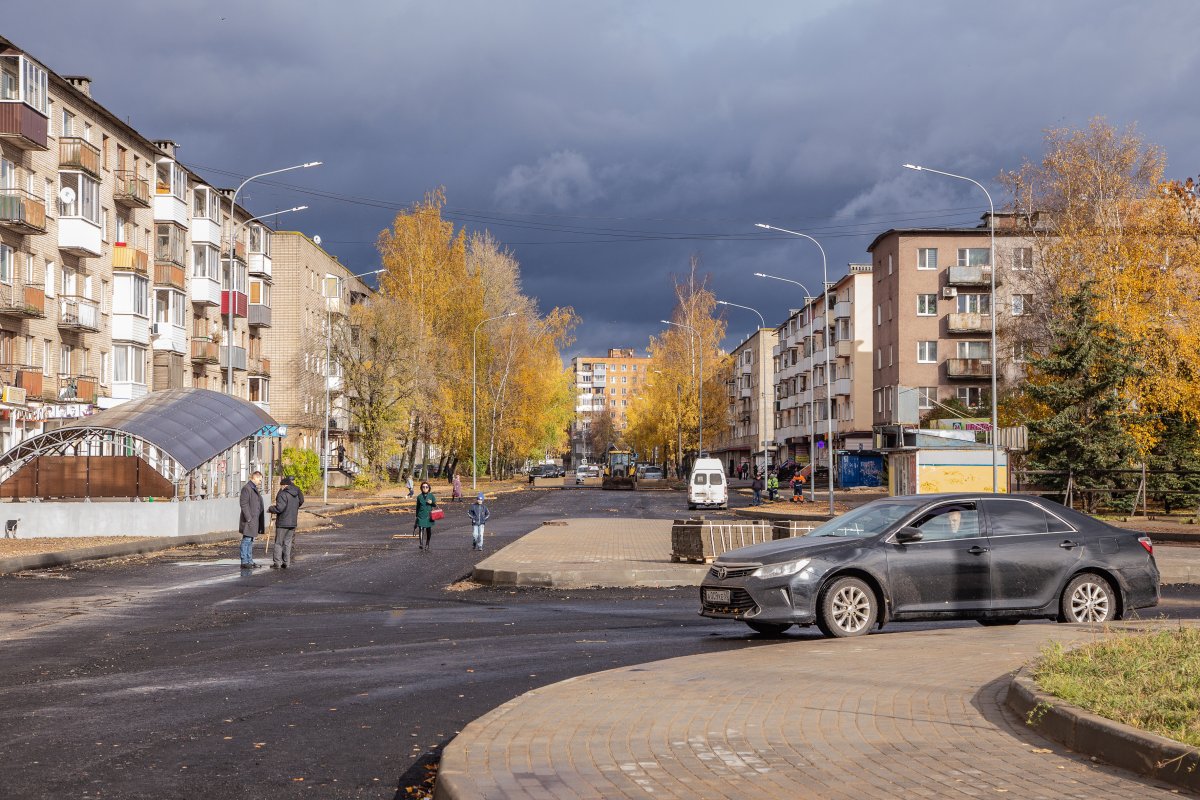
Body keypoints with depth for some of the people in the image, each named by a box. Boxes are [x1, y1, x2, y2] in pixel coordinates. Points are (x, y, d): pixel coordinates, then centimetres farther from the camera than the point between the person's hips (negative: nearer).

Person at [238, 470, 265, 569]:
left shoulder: (254, 488, 18)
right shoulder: (247, 488, -13)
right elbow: (243, 504, -19)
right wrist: (248, 518, -21)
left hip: (254, 519, 10)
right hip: (249, 520, -10)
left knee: (250, 541, 14)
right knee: (246, 540, -7)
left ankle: (250, 561, 19)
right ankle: (244, 562, -5)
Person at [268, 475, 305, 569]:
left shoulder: (283, 494, -15)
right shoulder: (296, 495, 9)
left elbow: (279, 508, -20)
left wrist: (270, 509, -3)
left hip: (282, 523, -7)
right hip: (292, 522, 7)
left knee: (279, 543, 1)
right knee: (287, 543, 12)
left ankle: (277, 562, 1)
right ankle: (286, 562, 11)